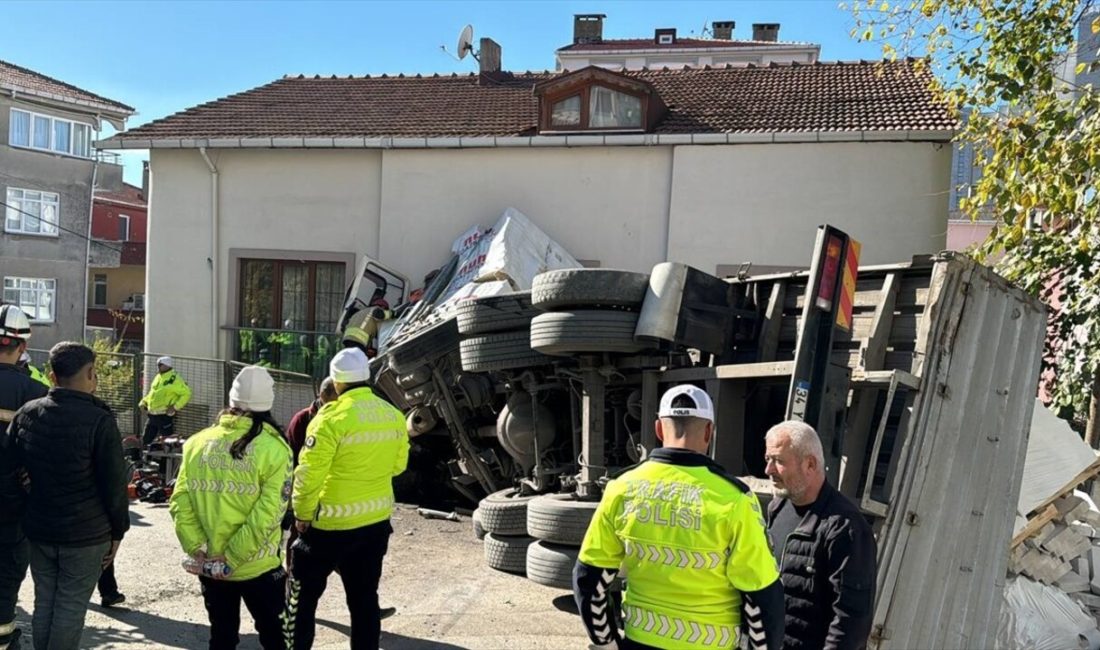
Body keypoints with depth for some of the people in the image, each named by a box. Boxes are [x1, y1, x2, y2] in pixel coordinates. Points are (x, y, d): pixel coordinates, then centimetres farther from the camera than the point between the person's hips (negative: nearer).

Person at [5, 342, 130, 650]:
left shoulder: (26, 413, 1)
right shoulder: (100, 421, -17)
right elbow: (114, 484, -13)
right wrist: (118, 531, -2)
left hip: (38, 529, 5)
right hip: (87, 534, -5)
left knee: (44, 601, 16)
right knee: (71, 605, 4)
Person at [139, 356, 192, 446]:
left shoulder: (174, 379, -10)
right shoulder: (158, 377, 15)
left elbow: (187, 393, -15)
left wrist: (175, 407, -20)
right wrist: (144, 402, 12)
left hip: (165, 416, -8)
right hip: (152, 414, 8)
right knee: (146, 439, 13)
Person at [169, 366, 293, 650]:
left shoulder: (198, 442, -1)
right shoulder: (274, 448, -13)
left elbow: (179, 502, -5)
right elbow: (267, 515, -18)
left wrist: (198, 550, -4)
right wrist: (232, 557, -11)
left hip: (209, 567, 4)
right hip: (258, 567, -3)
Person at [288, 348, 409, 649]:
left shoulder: (333, 417, -19)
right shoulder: (394, 415, 1)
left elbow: (309, 473, -17)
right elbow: (398, 464, 12)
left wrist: (302, 514, -5)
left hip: (332, 522, -6)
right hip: (377, 521, 6)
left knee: (303, 595, 13)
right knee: (364, 598, 15)